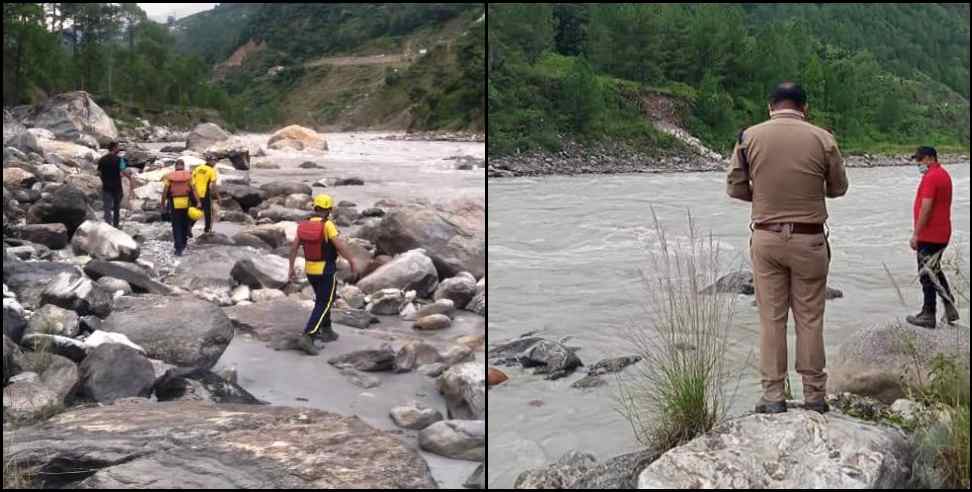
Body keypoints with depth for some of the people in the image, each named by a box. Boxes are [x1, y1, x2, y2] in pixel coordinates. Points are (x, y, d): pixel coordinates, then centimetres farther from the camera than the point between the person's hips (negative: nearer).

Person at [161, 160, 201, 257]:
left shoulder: (169, 177, -1)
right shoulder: (188, 176, -1)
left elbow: (165, 191, -4)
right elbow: (193, 189, -8)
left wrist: (163, 204, 3)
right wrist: (198, 202, -9)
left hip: (175, 204, -1)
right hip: (186, 203, 1)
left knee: (176, 227, 3)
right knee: (185, 224, 20)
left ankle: (178, 249, -5)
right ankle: (183, 244, 32)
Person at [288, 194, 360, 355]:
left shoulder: (304, 225, -1)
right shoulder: (327, 225, -19)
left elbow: (293, 247, 1)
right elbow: (341, 246, -23)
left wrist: (291, 268, 10)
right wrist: (353, 262, -11)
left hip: (310, 270, 7)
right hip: (326, 271, -7)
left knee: (323, 299, 26)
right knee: (323, 305, -4)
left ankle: (326, 332, 34)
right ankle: (307, 338, -17)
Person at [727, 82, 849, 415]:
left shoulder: (749, 137, -4)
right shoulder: (822, 139, -6)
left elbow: (735, 187, 3)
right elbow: (838, 188, 7)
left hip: (766, 238, 1)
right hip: (809, 240, -1)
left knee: (771, 318, 7)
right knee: (810, 319, 8)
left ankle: (773, 397, 10)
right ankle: (814, 396, 16)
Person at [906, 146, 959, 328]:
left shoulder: (930, 177, -18)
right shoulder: (944, 174, 14)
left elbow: (926, 208, -23)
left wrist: (916, 234, -20)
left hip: (929, 236, -10)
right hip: (942, 234, 10)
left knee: (927, 274, -3)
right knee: (935, 271, 20)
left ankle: (928, 315, 2)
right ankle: (950, 308, 20)